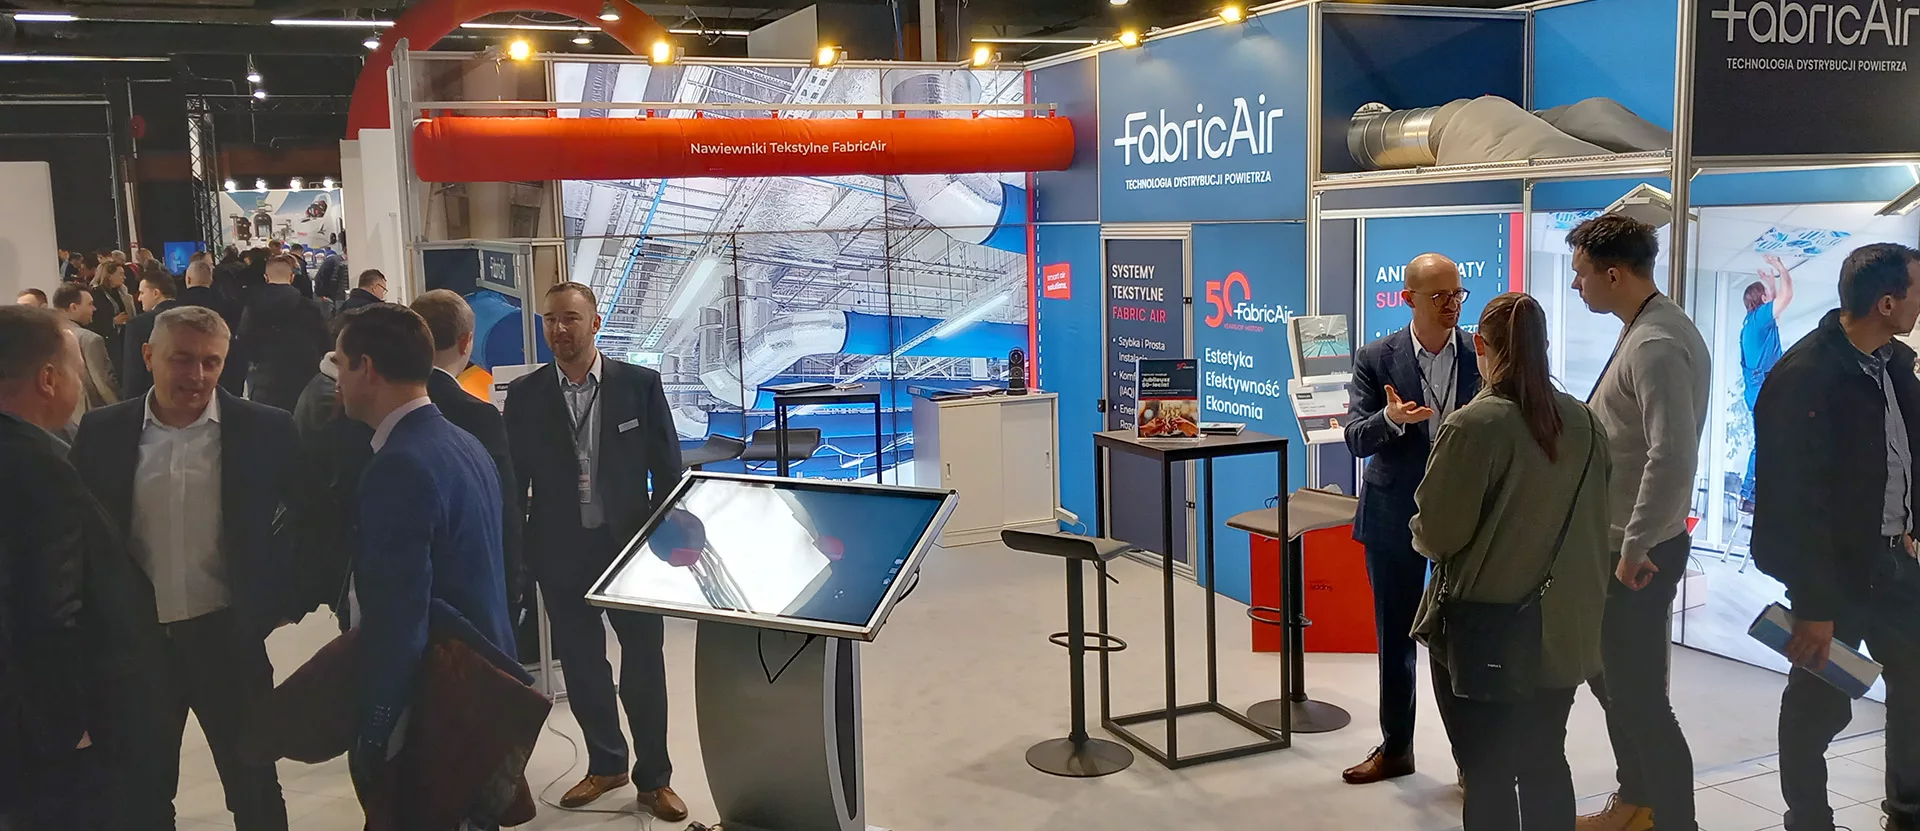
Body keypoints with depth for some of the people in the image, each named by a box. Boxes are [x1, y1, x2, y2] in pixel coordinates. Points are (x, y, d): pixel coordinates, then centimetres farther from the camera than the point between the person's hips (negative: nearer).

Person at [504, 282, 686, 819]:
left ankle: (654, 778, 20)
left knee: (644, 665, 5)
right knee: (581, 665, 13)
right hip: (561, 553, 2)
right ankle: (606, 764, 32)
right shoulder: (525, 396, 0)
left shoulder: (640, 384, -4)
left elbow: (667, 469, 0)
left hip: (630, 544, -2)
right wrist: (517, 554, 1)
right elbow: (514, 480, 4)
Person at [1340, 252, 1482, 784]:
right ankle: (1395, 748, 28)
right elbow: (1357, 441, -9)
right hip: (1395, 516, 1)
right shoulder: (1375, 360, -3)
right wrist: (1391, 419, -29)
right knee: (1395, 636, 13)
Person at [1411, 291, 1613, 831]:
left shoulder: (1473, 426, -18)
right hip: (1564, 631, 5)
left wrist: (1423, 534, 7)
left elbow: (1435, 533, -14)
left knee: (1487, 776, 8)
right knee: (1545, 766, 18)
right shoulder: (1584, 422, 0)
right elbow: (1596, 521, 9)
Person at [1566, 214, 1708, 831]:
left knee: (1637, 693, -1)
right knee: (1607, 671, 22)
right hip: (1621, 543, 10)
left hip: (1638, 556, -10)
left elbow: (1672, 459, -29)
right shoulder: (1646, 329, 9)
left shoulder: (1656, 346, -22)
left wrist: (1635, 549, -22)